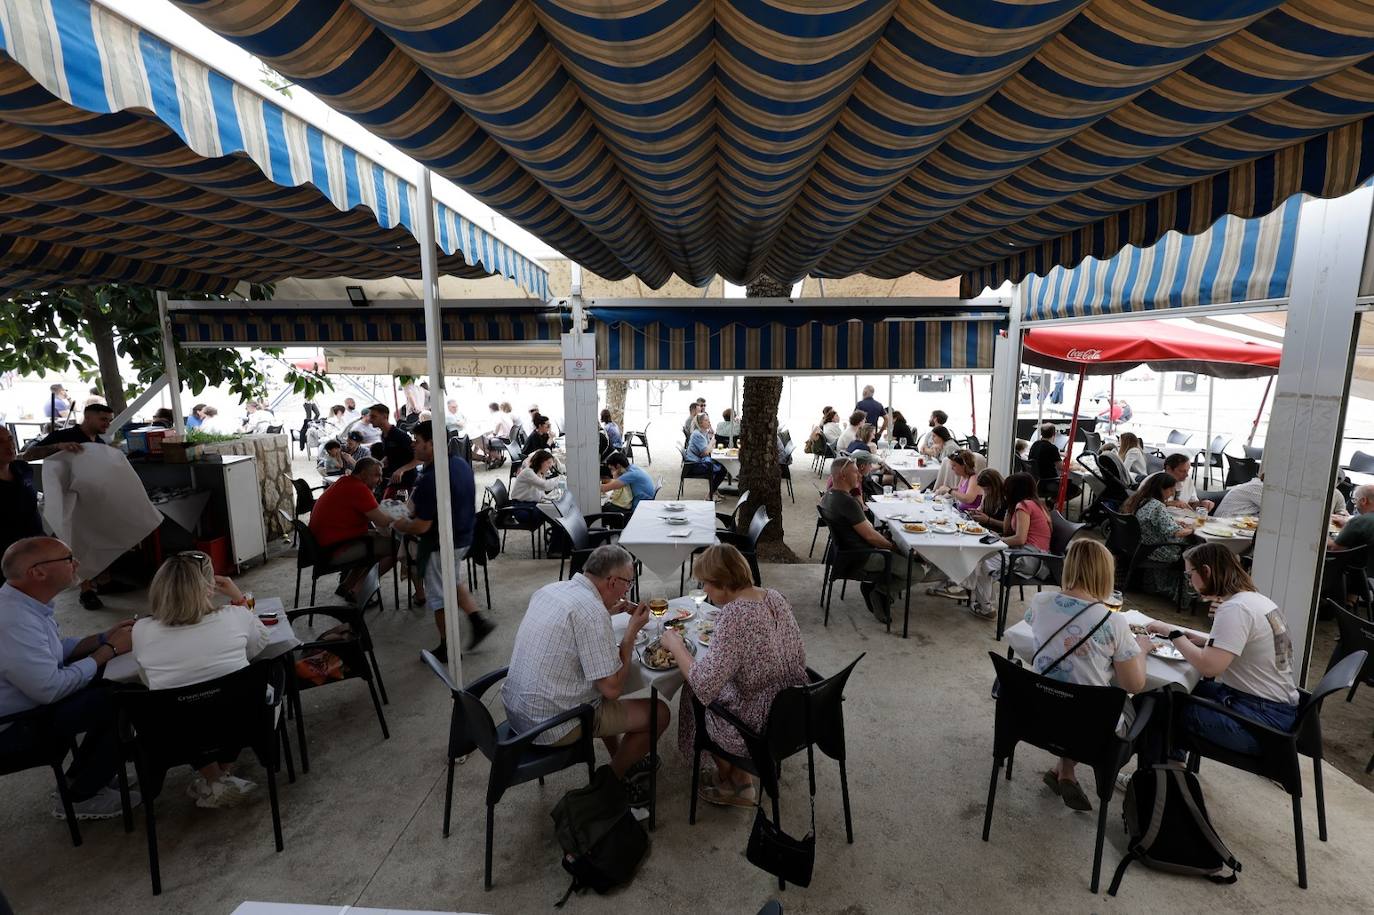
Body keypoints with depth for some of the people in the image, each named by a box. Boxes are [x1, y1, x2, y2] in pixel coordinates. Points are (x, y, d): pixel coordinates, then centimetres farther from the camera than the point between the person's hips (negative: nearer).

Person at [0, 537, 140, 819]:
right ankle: (80, 798, 4)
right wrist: (109, 650, -19)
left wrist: (103, 638, -3)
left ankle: (80, 775, 18)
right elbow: (51, 689, -29)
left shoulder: (25, 602, -1)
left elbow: (54, 652, 10)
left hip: (27, 702, 10)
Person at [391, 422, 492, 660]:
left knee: (438, 596, 9)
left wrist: (399, 525, -5)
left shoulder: (430, 479, -28)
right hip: (463, 536, 8)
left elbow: (421, 526, -25)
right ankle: (478, 621, 26)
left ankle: (447, 648, 23)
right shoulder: (461, 463, 0)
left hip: (440, 544, -8)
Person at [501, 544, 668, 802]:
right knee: (659, 713, 0)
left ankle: (621, 759, 39)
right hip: (550, 727, -9)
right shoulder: (592, 611, -24)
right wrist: (632, 631, -11)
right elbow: (612, 689, -21)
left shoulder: (550, 589, 1)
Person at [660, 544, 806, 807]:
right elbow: (798, 655, 7)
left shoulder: (733, 616, -28)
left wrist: (675, 646, -14)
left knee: (695, 698, 19)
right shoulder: (774, 596, -4)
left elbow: (704, 685, -30)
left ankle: (733, 782, 39)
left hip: (759, 729, -7)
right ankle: (742, 781, 30)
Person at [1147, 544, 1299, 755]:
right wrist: (1207, 642, 5)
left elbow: (1209, 667, -28)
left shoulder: (1235, 609, -21)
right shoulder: (1258, 599, 8)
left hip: (1263, 718, -9)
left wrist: (1173, 633, -17)